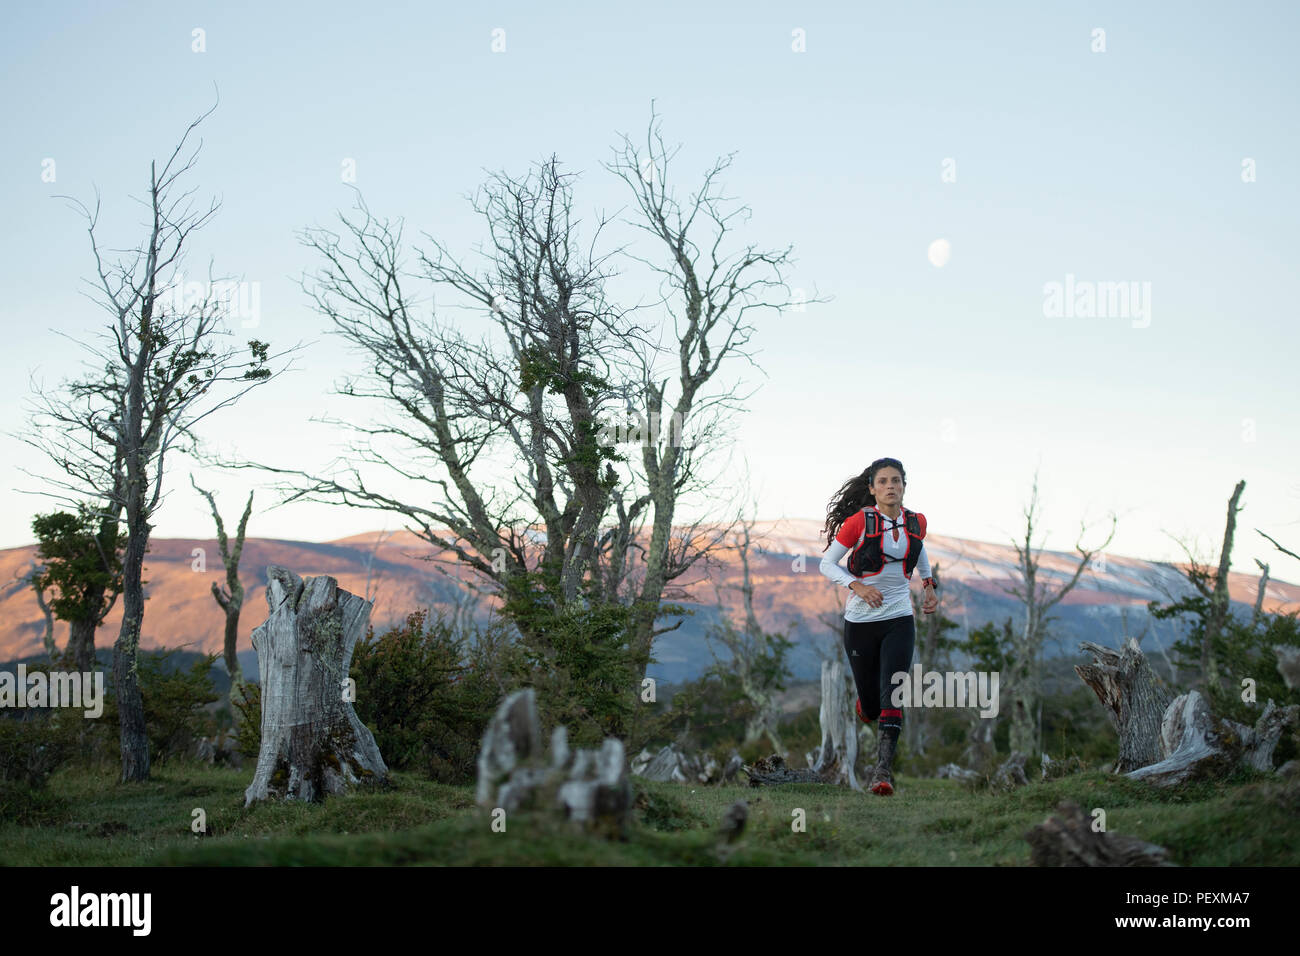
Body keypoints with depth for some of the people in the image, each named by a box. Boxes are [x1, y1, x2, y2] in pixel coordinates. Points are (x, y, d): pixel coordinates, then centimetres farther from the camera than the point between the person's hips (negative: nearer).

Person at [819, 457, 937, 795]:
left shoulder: (916, 522, 2)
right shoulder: (860, 521, -10)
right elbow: (827, 563, -5)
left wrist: (929, 585, 15)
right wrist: (857, 586, -21)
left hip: (899, 620, 2)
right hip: (860, 621, -2)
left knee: (892, 695, -15)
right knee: (870, 707, 6)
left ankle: (883, 770, -16)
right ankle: (864, 706, 44)